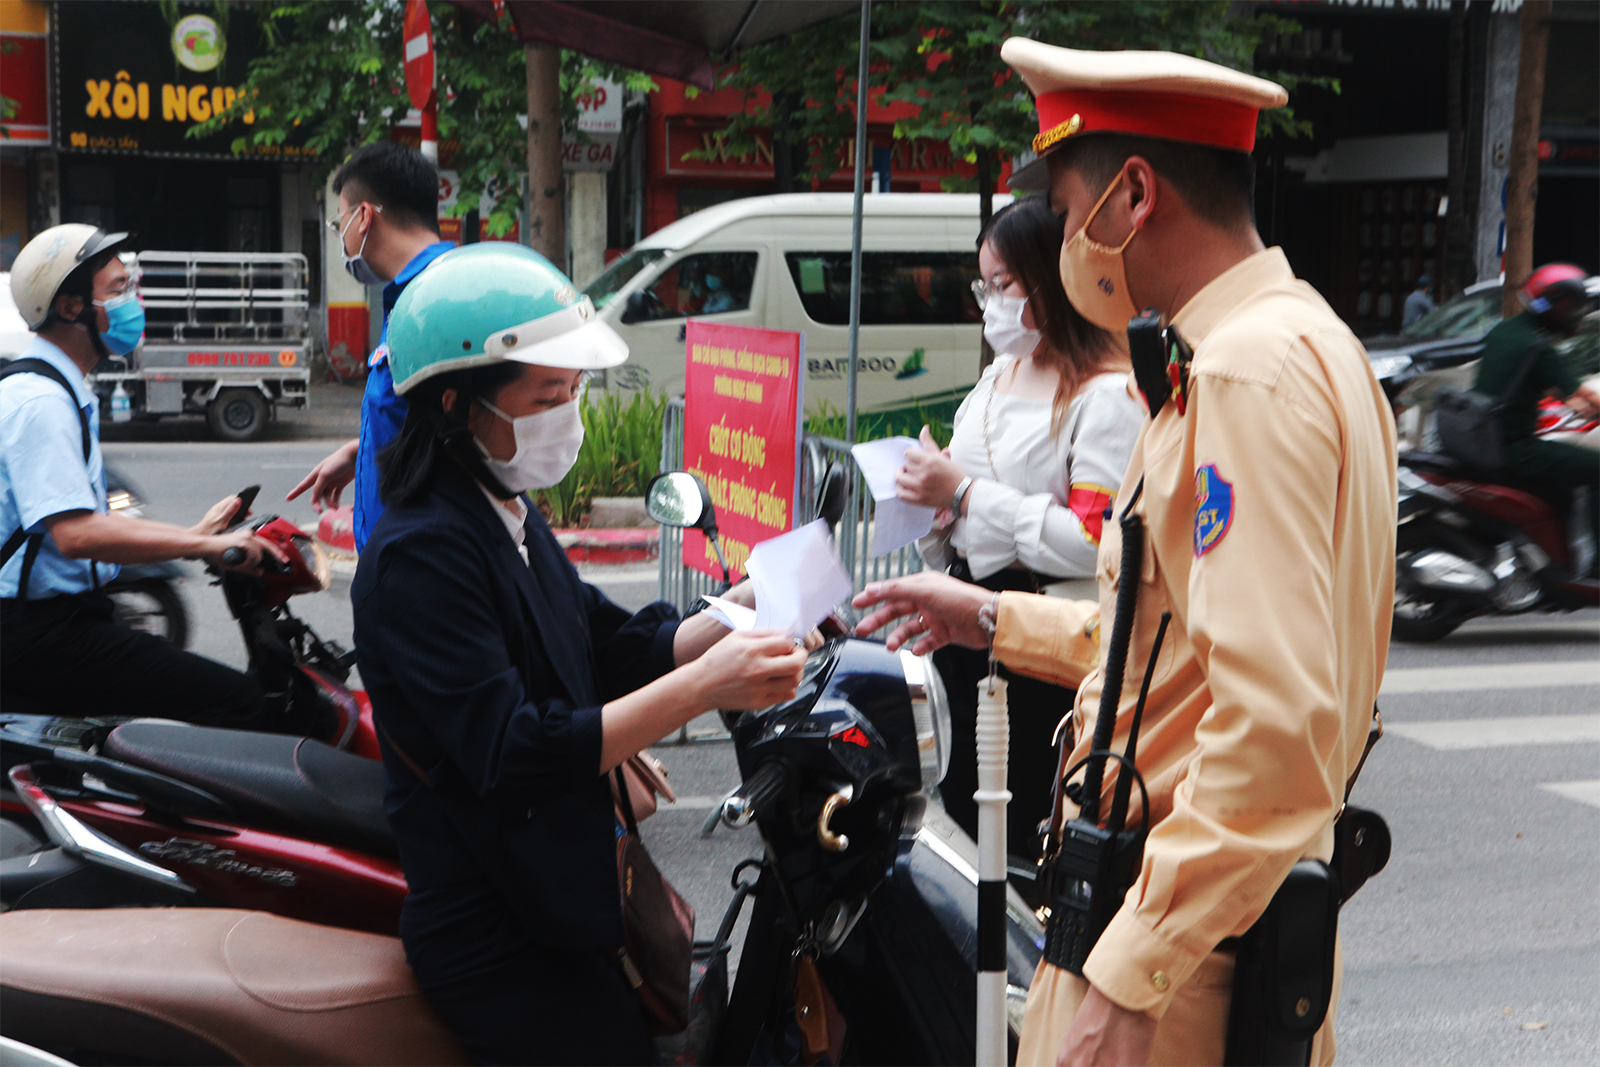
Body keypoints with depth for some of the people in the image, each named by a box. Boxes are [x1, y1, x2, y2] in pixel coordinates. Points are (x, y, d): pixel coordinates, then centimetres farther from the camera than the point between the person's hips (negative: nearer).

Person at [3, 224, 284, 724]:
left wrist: (194, 533, 15)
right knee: (239, 701, -20)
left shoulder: (63, 391, 18)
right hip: (40, 635, -11)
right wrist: (205, 546, -24)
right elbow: (76, 534, -26)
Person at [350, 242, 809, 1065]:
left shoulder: (508, 520, 10)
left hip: (556, 910, 10)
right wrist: (704, 686, -31)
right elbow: (515, 756, -28)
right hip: (498, 947, -10)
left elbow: (615, 650, 10)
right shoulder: (420, 554, -21)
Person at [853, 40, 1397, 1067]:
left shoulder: (1249, 373, -20)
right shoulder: (1301, 342, 13)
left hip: (1193, 940, -10)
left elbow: (1276, 722, -28)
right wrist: (991, 621, 26)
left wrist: (1130, 977, -26)